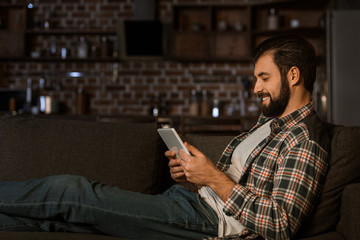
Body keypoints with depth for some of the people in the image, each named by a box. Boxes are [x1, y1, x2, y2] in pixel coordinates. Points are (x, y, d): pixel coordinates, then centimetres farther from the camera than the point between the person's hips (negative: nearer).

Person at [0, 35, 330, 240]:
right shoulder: (269, 122, 19)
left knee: (72, 192, -12)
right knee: (65, 213, -1)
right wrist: (189, 172, 3)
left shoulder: (306, 142, -12)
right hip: (197, 201, 9)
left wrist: (214, 179, -19)